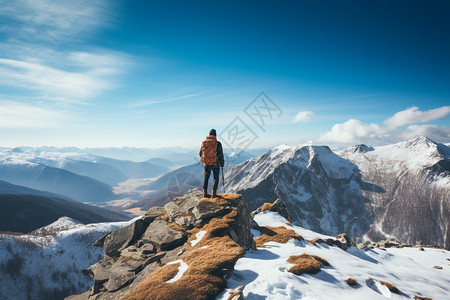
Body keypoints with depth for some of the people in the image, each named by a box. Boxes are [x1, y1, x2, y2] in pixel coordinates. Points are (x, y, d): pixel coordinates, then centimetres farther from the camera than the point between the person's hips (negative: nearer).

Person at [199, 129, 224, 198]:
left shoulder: (203, 143, -2)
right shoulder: (217, 143, -14)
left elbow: (200, 153, 6)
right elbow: (220, 154, -11)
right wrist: (222, 163, 3)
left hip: (206, 163, 3)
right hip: (215, 164, -3)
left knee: (206, 177, 18)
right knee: (216, 178, 12)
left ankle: (205, 193, 15)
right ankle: (214, 193, 6)